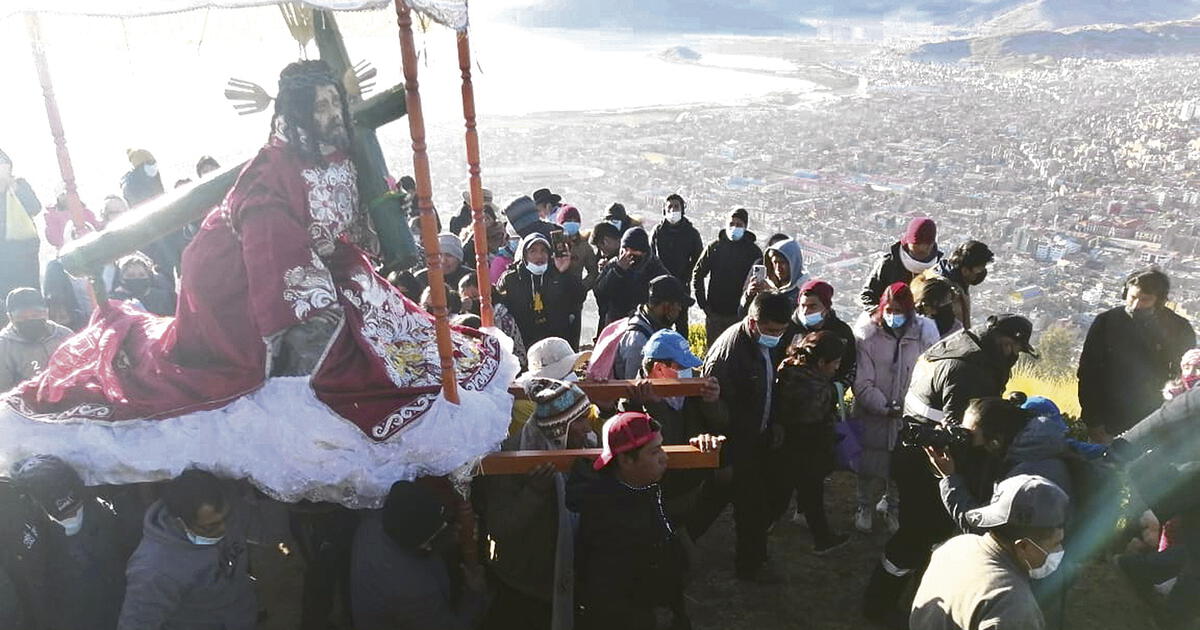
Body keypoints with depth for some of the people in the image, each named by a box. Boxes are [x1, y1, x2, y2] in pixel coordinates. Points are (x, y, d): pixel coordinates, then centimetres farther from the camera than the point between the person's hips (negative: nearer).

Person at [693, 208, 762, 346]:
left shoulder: (753, 251, 1)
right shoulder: (714, 247, 4)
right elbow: (697, 275, 8)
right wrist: (703, 303, 1)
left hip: (740, 314, -1)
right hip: (714, 313, 2)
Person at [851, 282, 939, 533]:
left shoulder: (924, 332, -7)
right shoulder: (867, 334, -10)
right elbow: (862, 383, -11)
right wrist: (886, 408, -17)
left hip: (910, 417, 1)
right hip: (873, 416, -1)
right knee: (870, 465, 12)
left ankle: (891, 506, 39)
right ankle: (865, 506, 37)